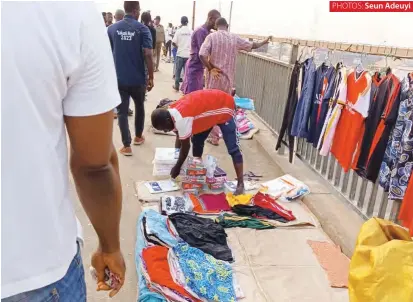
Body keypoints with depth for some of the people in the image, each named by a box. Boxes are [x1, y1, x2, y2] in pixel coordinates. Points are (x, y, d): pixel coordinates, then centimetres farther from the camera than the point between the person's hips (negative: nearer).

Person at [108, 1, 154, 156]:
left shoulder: (112, 28, 2)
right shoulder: (142, 29, -6)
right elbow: (148, 54, -14)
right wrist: (151, 77, -6)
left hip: (118, 78, 1)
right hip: (138, 78, -1)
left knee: (122, 111, 6)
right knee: (139, 106, 21)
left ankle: (126, 146, 5)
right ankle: (138, 136, 35)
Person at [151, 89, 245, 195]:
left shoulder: (181, 118, -35)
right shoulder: (173, 112, -7)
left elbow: (185, 145, -25)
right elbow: (179, 136, 6)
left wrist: (177, 168, -13)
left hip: (224, 107, -9)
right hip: (211, 106, 9)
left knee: (233, 148, -11)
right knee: (197, 141, 13)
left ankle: (240, 184, -7)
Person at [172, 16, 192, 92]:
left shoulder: (178, 31, -5)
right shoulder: (191, 32, -2)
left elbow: (173, 42, -8)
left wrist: (178, 46, 11)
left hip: (180, 54, -1)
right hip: (188, 54, 1)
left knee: (178, 71, 10)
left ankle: (177, 86, 15)